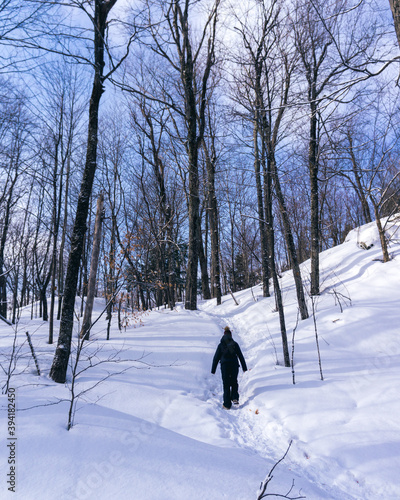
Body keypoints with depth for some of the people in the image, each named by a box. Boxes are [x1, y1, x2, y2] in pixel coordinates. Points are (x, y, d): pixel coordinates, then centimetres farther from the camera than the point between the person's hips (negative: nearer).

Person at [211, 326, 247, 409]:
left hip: (224, 366, -1)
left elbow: (216, 358, 2)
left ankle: (227, 405, 7)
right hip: (234, 365, 1)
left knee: (226, 385, 8)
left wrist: (213, 370, 8)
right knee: (234, 382, 22)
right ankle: (235, 398, 4)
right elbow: (241, 356, 3)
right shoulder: (235, 344, 2)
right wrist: (244, 368, 10)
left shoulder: (220, 345, 1)